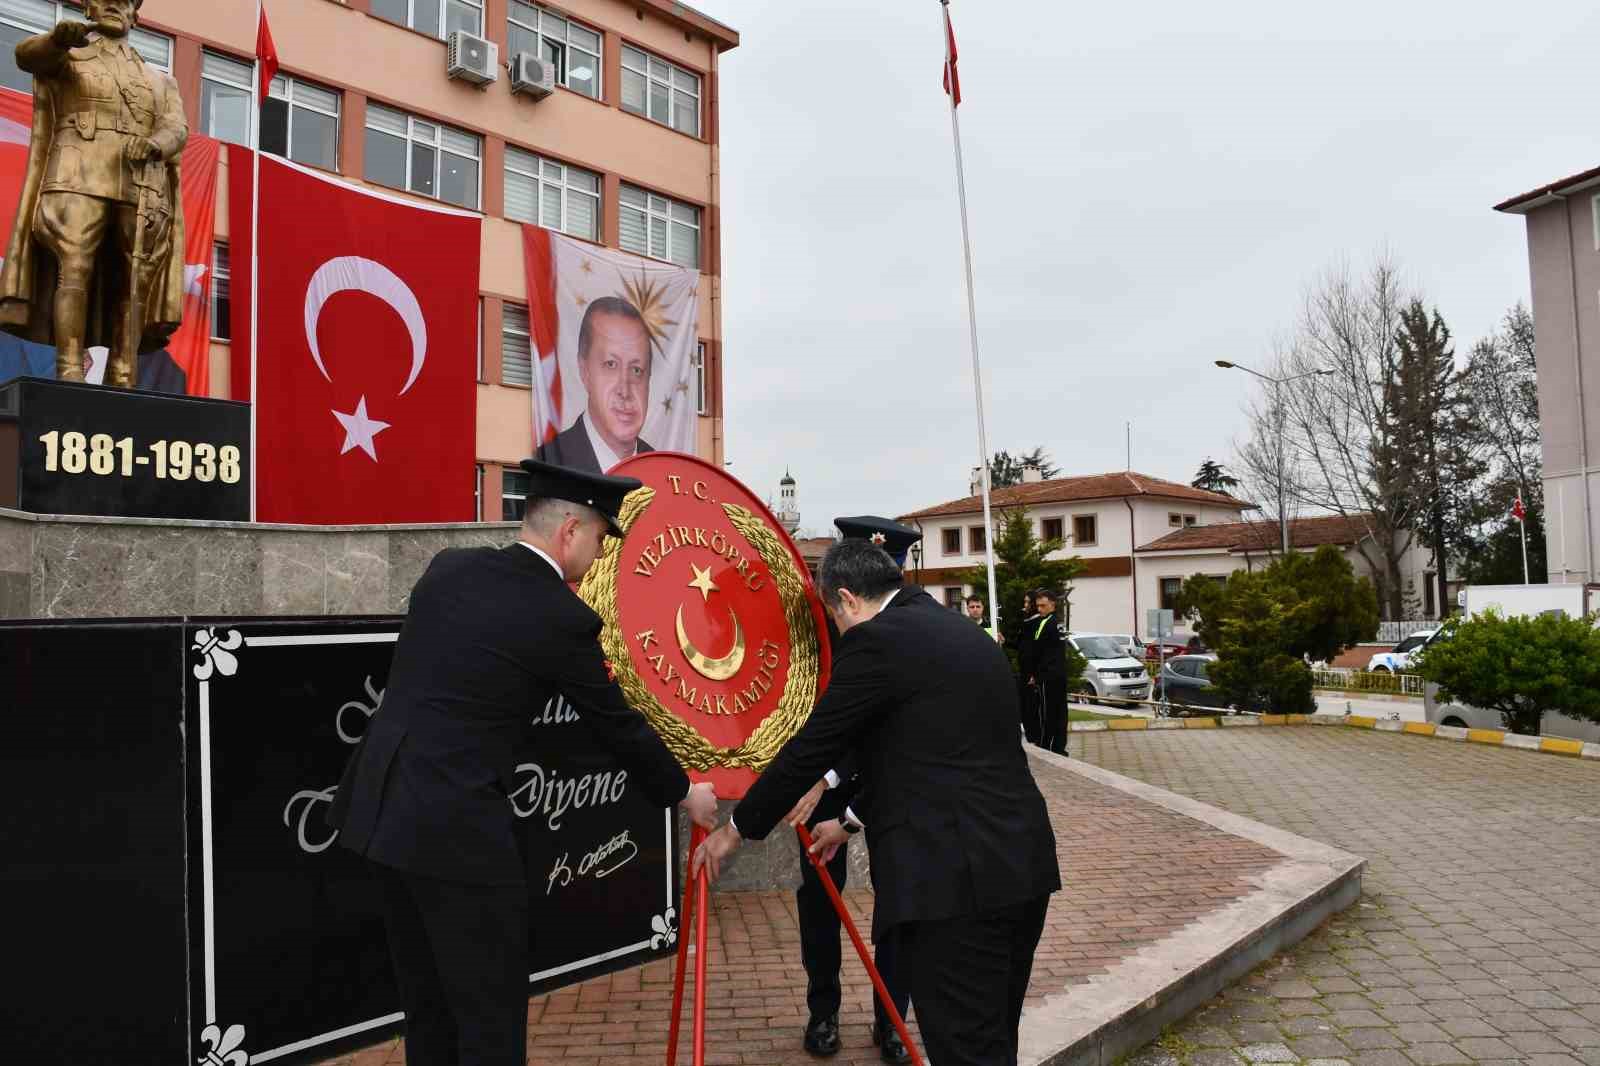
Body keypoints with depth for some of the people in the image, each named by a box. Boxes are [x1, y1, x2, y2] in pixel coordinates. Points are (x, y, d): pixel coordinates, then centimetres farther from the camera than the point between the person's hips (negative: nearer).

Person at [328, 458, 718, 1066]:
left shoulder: (448, 567, 6)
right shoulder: (566, 619, -12)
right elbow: (619, 726, -1)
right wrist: (683, 794, 15)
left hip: (382, 807, 8)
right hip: (457, 828, -7)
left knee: (428, 1002, 20)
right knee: (490, 1012, 6)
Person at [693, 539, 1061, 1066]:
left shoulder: (875, 640, -9)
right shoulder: (966, 633, 17)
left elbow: (812, 748, -5)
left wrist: (736, 828, 10)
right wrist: (853, 819, 34)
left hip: (953, 879, -9)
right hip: (1023, 866, 9)